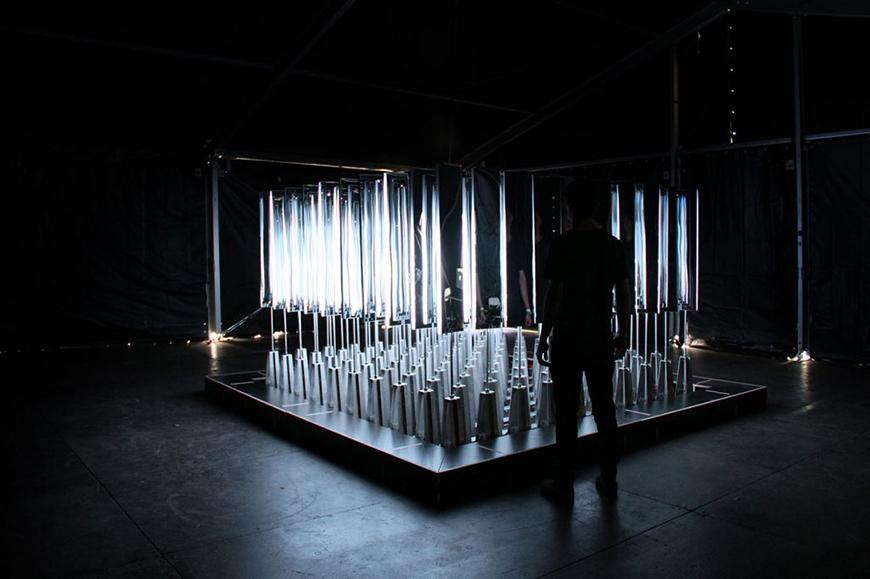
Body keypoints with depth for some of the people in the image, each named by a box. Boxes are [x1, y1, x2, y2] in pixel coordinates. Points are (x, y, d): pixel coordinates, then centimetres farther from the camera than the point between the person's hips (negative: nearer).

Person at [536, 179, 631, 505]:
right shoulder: (613, 245, 5)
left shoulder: (563, 245, -11)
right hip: (601, 340, 5)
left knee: (567, 412, 2)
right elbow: (623, 294, 8)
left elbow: (554, 295, -12)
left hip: (568, 340, -5)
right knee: (604, 408, 13)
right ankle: (609, 480, 23)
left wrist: (544, 337, -4)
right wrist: (622, 334, 17)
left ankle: (564, 484, 11)